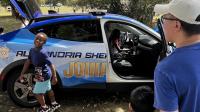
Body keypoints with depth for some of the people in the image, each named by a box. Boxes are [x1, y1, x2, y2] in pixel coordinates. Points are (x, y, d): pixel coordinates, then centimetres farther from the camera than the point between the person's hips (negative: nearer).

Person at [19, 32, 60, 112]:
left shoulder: (42, 52, -30)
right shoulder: (32, 50, -5)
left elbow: (51, 65, -27)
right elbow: (28, 62, 3)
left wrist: (54, 77, -25)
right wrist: (22, 74, 3)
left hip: (43, 76, -8)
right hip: (45, 75, 8)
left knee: (37, 93, 8)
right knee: (48, 90, 25)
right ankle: (54, 104, 46)